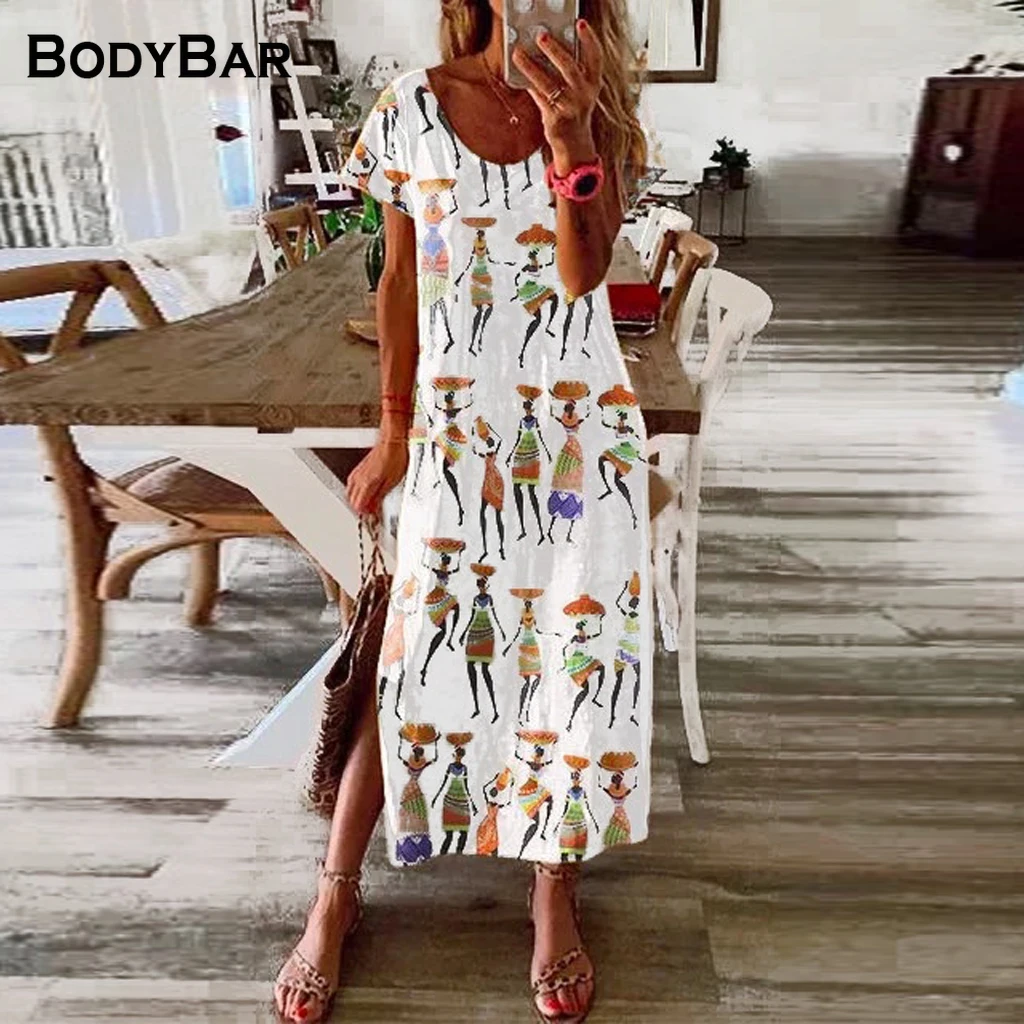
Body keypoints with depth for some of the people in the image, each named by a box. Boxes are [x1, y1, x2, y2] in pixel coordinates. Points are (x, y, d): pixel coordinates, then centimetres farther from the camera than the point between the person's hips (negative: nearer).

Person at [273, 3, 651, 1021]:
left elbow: (584, 272, -11)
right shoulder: (412, 106, 2)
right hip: (458, 414, 0)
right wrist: (393, 431, 7)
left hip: (578, 417, 1)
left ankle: (554, 891, 24)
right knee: (420, 652, 2)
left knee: (573, 651, 3)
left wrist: (569, 137, -26)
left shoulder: (598, 107, 3)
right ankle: (336, 889, 20)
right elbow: (400, 281, 6)